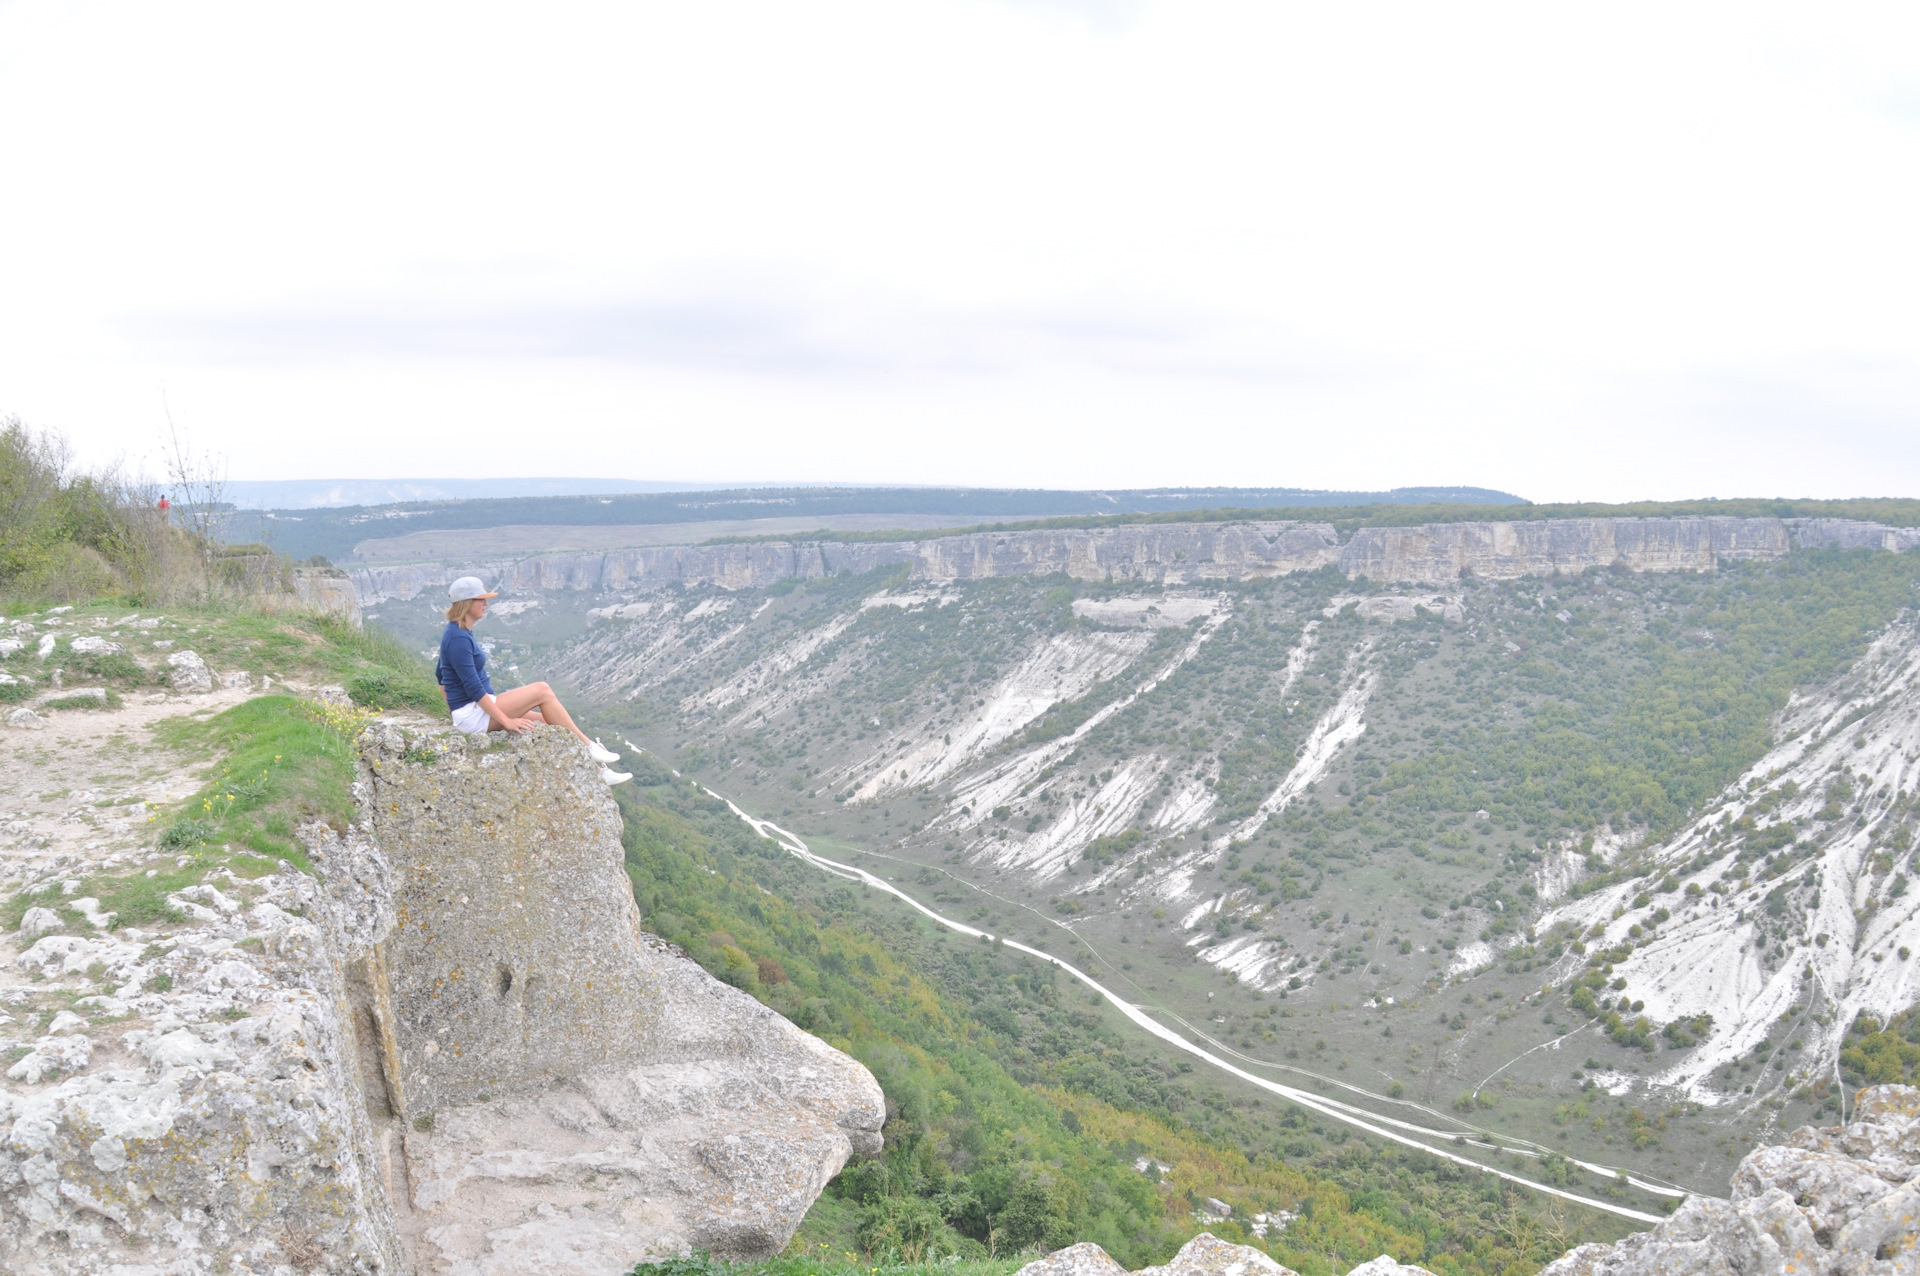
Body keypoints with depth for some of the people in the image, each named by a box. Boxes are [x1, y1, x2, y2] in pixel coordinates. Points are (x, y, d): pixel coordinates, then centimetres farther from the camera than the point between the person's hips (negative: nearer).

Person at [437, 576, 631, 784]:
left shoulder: (458, 632, 11)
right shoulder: (458, 638, -21)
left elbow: (440, 673, 22)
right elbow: (473, 687, -25)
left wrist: (454, 709, 25)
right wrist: (506, 721, -23)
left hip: (477, 709, 10)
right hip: (473, 714, -10)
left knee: (548, 723, 5)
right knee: (542, 690, -13)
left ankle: (596, 770, 7)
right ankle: (588, 746, -4)